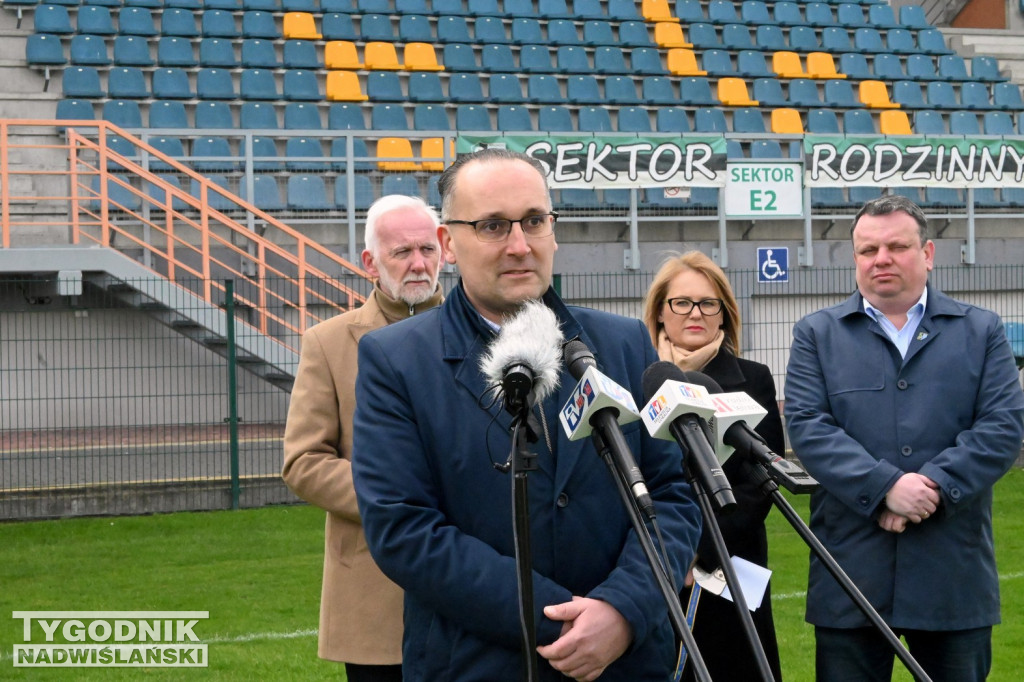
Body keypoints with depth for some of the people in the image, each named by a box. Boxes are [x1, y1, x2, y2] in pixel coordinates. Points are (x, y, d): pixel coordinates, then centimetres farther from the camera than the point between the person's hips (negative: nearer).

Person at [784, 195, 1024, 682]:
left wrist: (936, 487, -15)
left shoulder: (980, 331, 10)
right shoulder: (817, 334, 8)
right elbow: (807, 426, -4)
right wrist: (886, 487, -17)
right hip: (851, 571, 0)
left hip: (956, 574, 1)